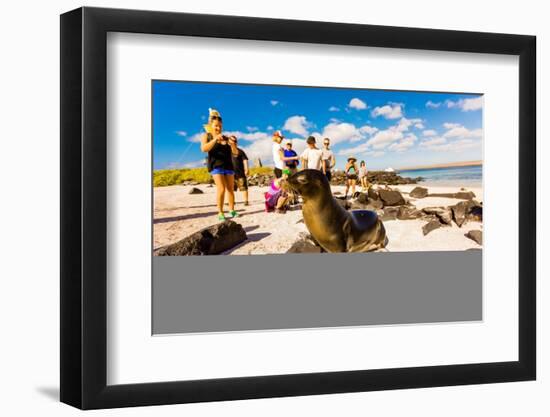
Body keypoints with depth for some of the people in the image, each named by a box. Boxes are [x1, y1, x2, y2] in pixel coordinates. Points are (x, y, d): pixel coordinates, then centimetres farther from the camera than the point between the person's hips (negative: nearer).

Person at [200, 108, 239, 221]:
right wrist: (215, 139, -27)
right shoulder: (206, 136, 3)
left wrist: (232, 144, -14)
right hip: (216, 165, -4)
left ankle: (232, 210, 16)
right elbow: (204, 149, -16)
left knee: (230, 189, 6)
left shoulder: (225, 138, 10)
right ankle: (220, 213, -12)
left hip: (228, 164, 4)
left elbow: (235, 153, 7)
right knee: (221, 189, -15)